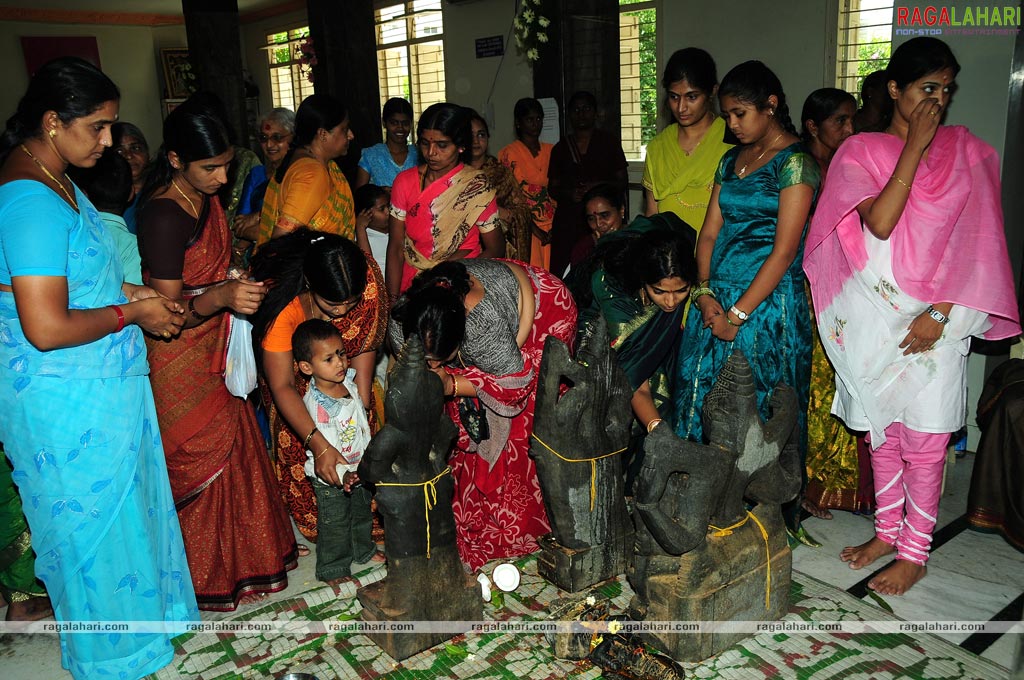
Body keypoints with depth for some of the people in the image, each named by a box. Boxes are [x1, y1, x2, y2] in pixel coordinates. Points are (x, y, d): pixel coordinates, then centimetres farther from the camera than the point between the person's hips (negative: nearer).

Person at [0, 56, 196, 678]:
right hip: (68, 402, -9)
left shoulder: (54, 182, 7)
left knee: (123, 506, 23)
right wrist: (132, 313, -16)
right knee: (95, 522, 9)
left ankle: (140, 613, 45)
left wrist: (128, 290, 7)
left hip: (98, 387, 10)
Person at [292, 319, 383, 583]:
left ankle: (365, 550, 50)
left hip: (360, 469, 7)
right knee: (334, 525, 12)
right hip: (331, 479, -7)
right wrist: (342, 474, -41)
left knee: (362, 514, 27)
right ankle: (333, 569, 33)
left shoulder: (349, 382, -7)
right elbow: (321, 449, -32)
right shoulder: (315, 405, -31)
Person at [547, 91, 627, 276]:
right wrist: (569, 193, -5)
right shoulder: (561, 148, 16)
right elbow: (552, 188, 16)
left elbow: (622, 182, 9)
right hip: (568, 220, 2)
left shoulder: (609, 142, 11)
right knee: (564, 271, -10)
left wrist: (601, 186, -10)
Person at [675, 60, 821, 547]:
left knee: (758, 413, 1)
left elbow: (784, 251, -14)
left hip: (769, 302, -7)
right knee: (702, 400, 8)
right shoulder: (732, 160, 14)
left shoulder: (796, 163, -8)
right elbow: (710, 232, 11)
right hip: (716, 300, 7)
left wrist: (738, 314, -14)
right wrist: (705, 293, -4)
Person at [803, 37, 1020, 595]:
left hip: (933, 320, -1)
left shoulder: (967, 151, 3)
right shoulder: (861, 151, 2)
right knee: (882, 432, 12)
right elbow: (879, 223, -13)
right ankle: (888, 531, 29)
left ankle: (914, 553, 17)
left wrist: (941, 314, -10)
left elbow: (977, 243, -2)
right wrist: (914, 146, -12)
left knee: (923, 440, 3)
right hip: (873, 315, 1)